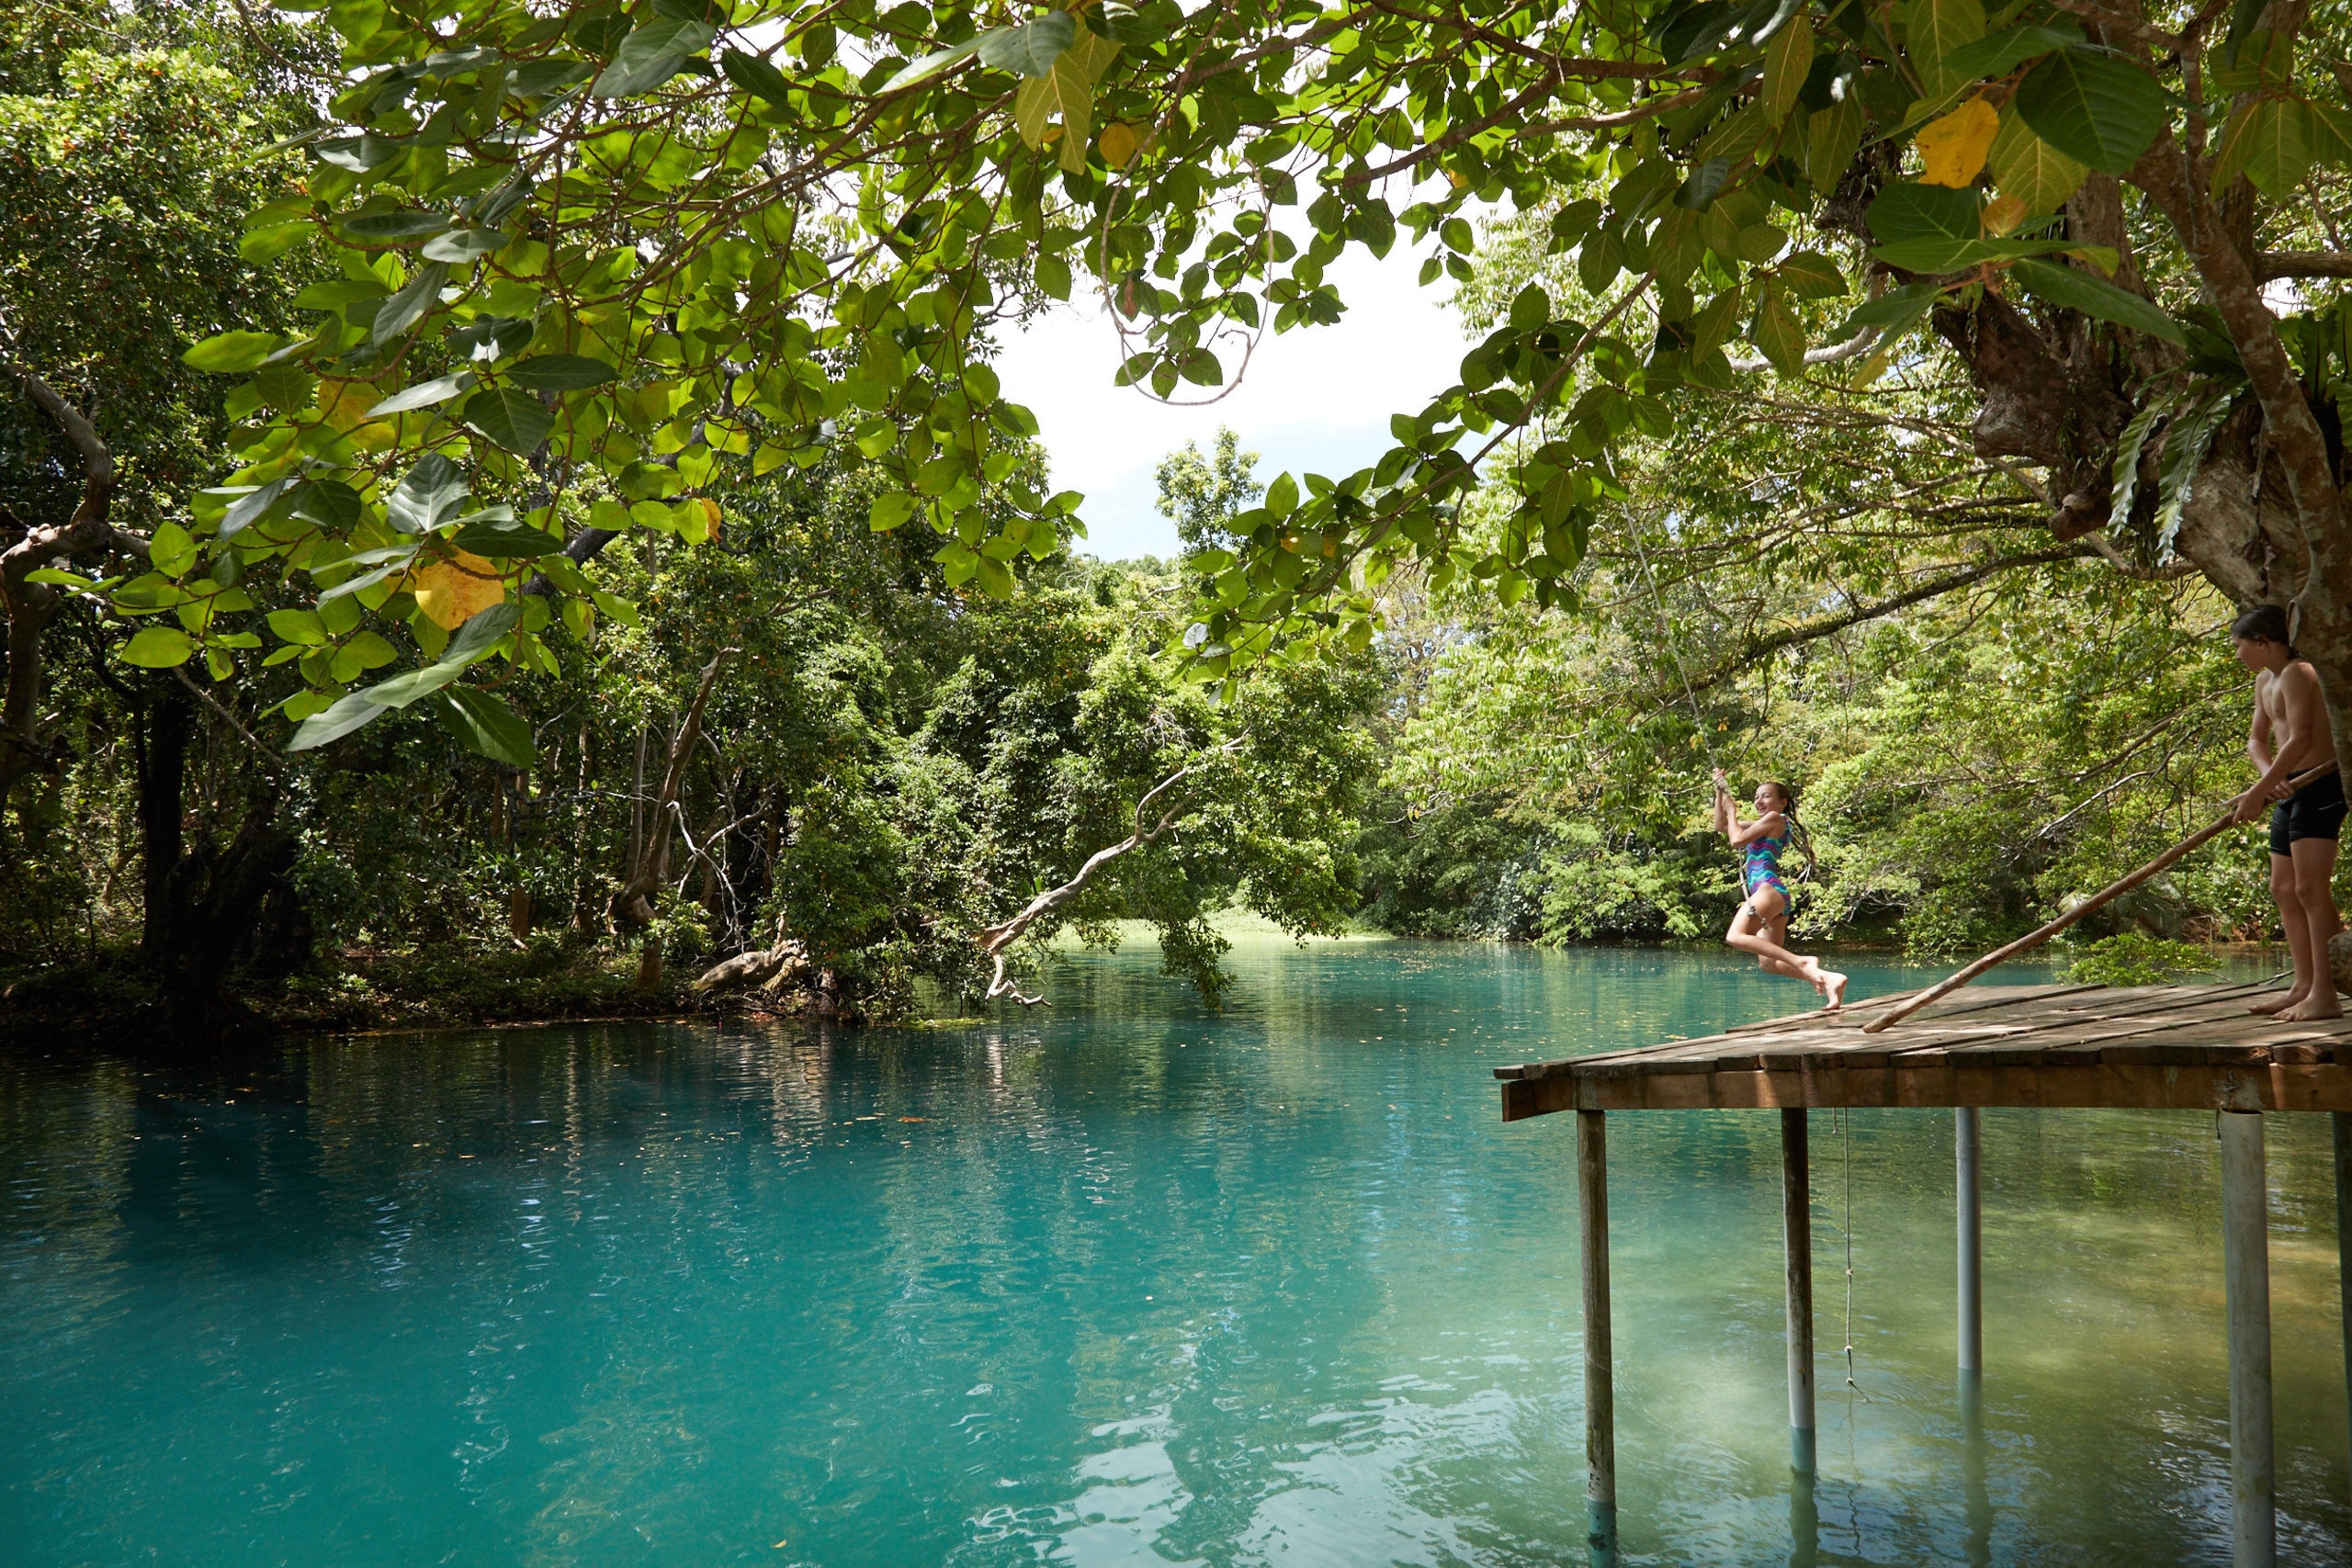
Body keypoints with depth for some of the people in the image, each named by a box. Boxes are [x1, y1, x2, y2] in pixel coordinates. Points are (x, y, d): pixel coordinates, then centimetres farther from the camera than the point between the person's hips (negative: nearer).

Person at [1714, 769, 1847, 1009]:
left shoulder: (1775, 818, 1)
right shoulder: (1762, 824, 27)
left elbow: (1737, 840, -7)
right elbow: (1720, 827, 30)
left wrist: (1732, 810, 7)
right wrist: (1720, 793, 23)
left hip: (1769, 888, -10)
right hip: (1777, 896, 10)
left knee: (1735, 937, -28)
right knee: (1768, 961, 3)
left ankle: (1802, 962, -35)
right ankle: (1828, 978, -7)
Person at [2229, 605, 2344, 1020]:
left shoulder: (2298, 674, -13)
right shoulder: (2265, 681, 16)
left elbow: (2300, 739, -22)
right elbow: (2257, 740, 15)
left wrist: (2257, 792, -21)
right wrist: (2269, 778, -6)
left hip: (2320, 786, -10)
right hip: (2291, 792, 10)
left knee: (2311, 888, -15)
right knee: (2284, 889, 11)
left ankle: (2325, 995, -16)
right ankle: (2304, 987, 16)